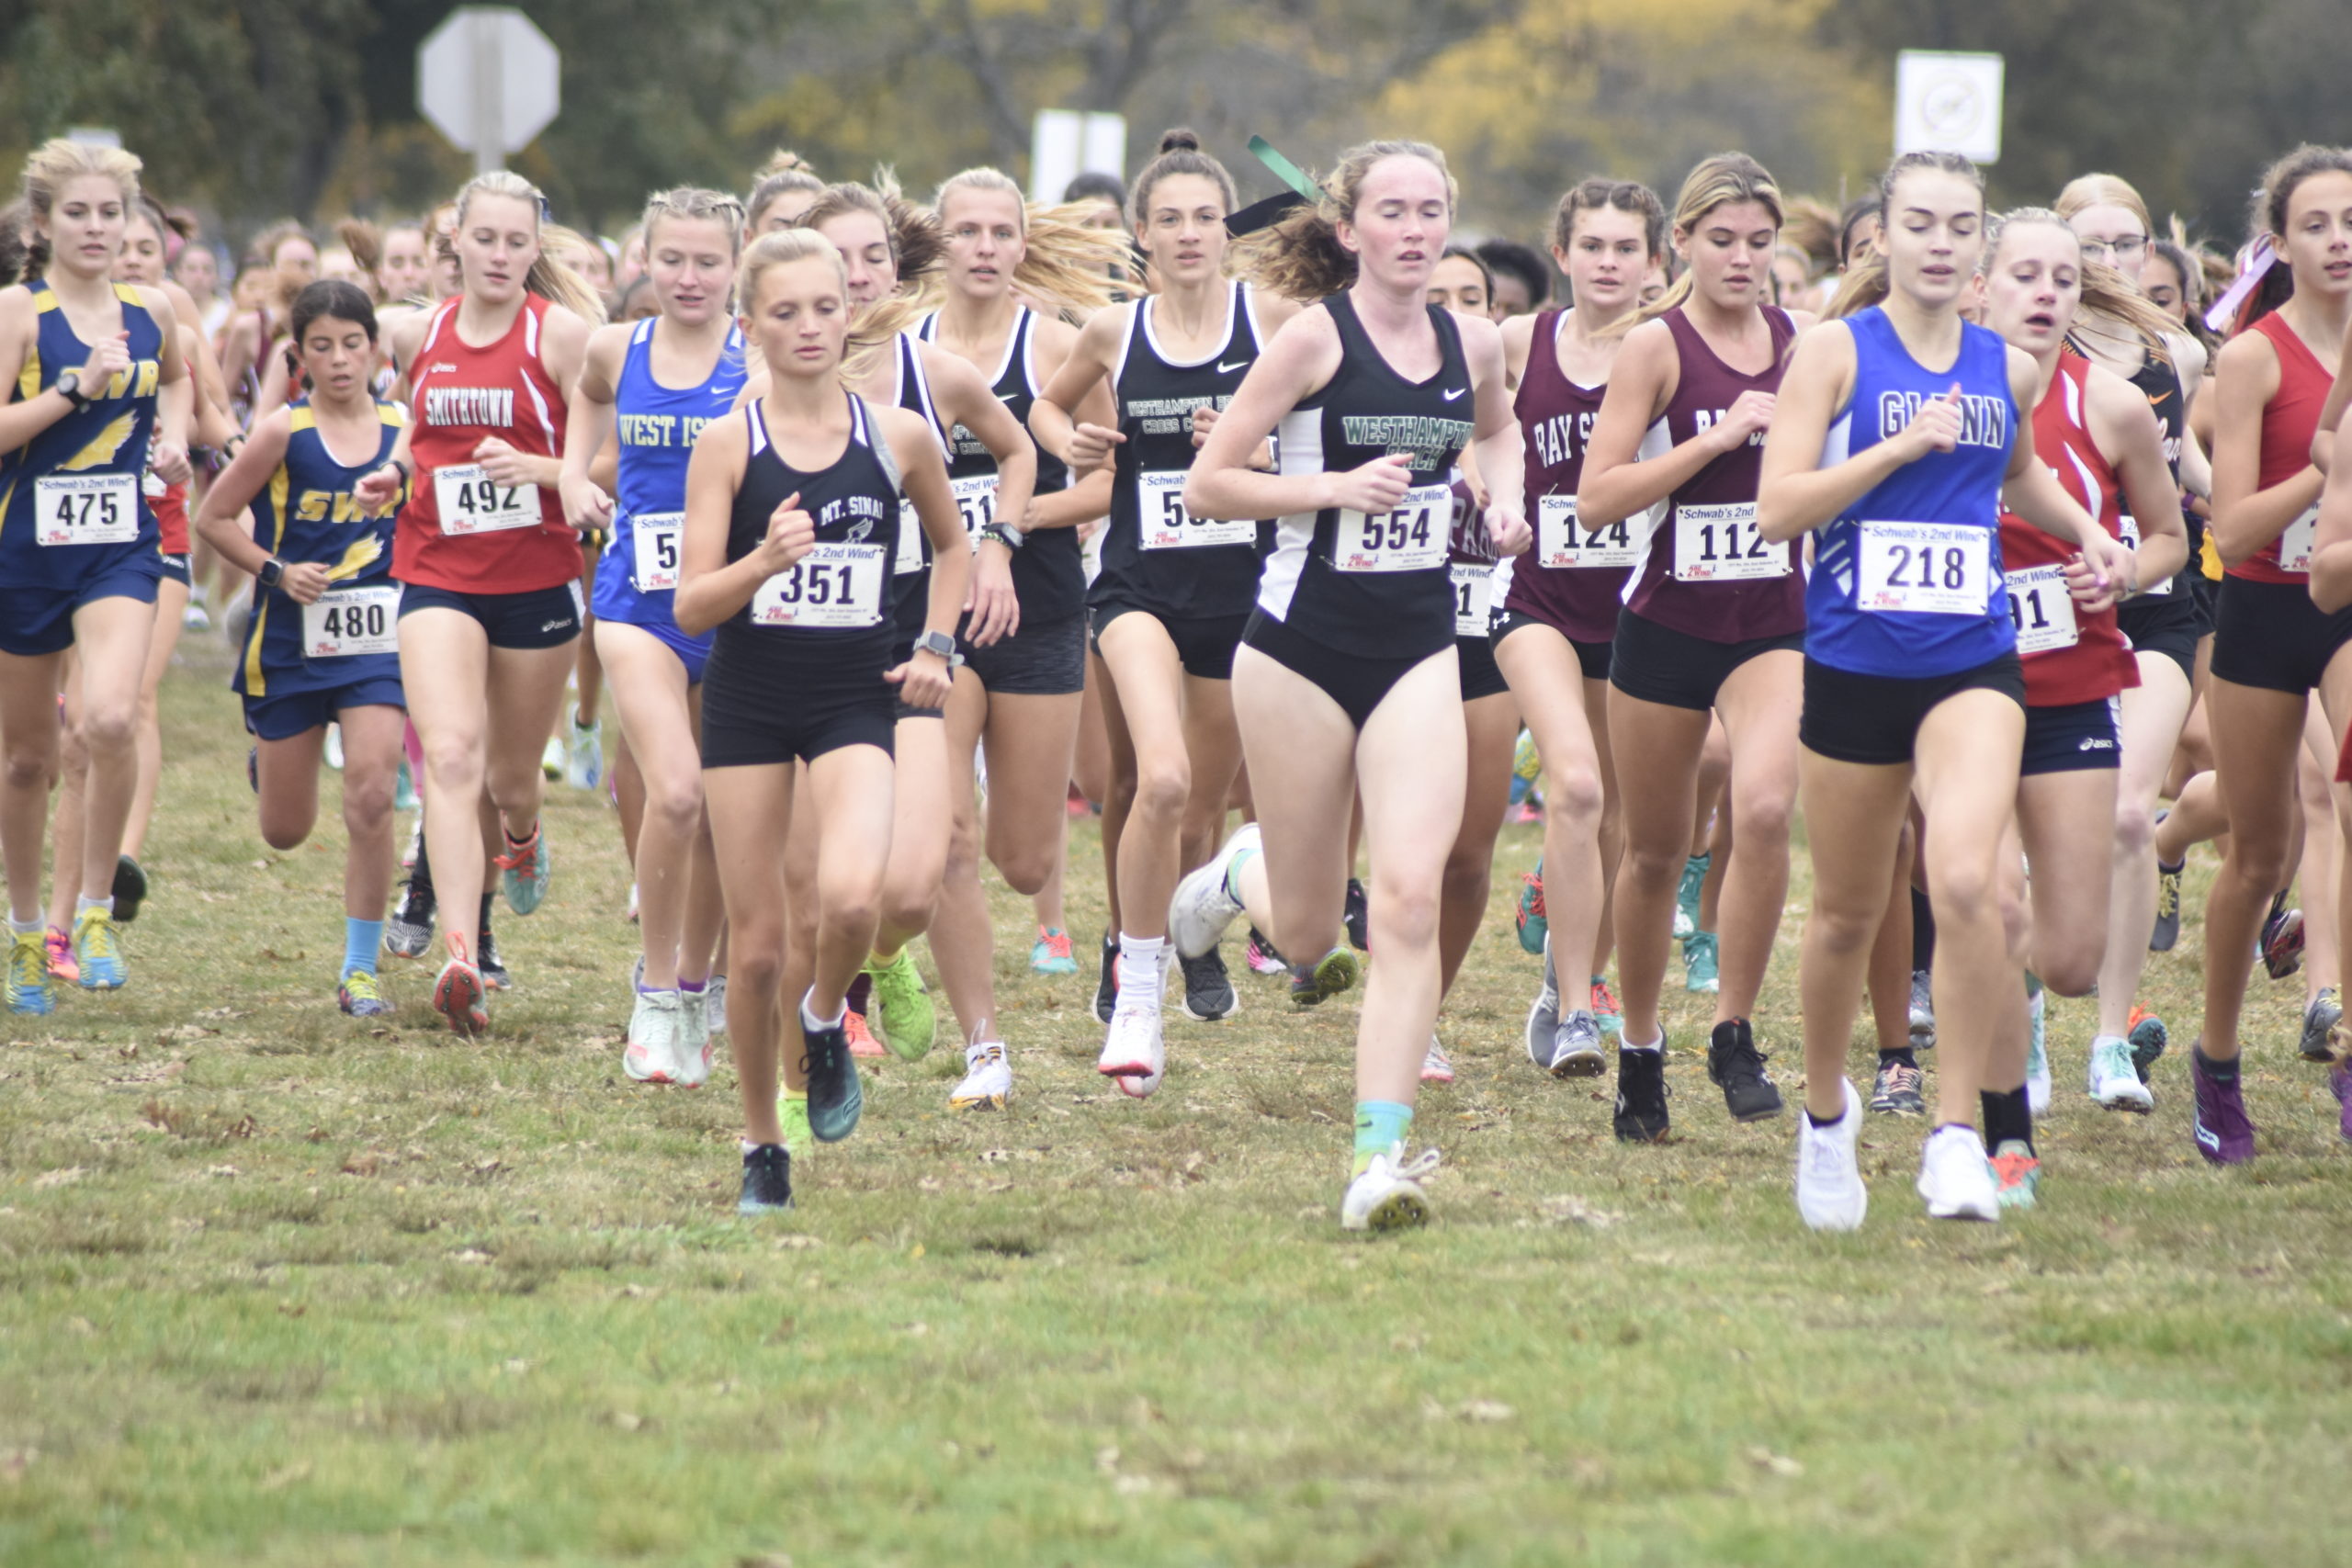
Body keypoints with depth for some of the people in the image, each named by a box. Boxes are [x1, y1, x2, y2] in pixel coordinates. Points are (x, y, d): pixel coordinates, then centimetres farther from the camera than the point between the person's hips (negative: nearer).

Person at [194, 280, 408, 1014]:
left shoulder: (405, 429, 0)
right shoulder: (284, 432, -8)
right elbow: (213, 518, -2)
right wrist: (277, 571, -13)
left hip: (378, 637, 1)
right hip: (291, 642, -1)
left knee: (371, 795, -17)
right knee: (285, 830, 9)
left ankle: (360, 967, -5)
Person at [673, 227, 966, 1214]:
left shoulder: (899, 438, 1)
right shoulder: (728, 445, -4)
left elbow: (952, 545, 19)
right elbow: (691, 608, -7)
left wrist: (935, 646, 5)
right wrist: (763, 561, -25)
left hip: (854, 698, 0)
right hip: (748, 700, 0)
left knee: (850, 897, -26)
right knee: (757, 945, 2)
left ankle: (827, 1020, 7)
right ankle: (761, 1146, 21)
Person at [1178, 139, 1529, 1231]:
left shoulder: (1472, 346, 4)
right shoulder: (1316, 337, -10)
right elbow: (1206, 486, -10)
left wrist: (1504, 498, 9)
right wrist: (1337, 486, -21)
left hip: (1418, 647, 3)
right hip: (1305, 641, -3)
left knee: (1410, 897, -15)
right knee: (1307, 935, 7)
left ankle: (1382, 1157, -14)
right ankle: (1241, 873, 45)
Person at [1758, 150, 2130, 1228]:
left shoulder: (2007, 369, 8)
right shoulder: (1838, 352, -3)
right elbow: (1777, 508, -13)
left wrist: (2087, 533, 15)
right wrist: (1902, 444, -19)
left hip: (1972, 663, 1)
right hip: (1853, 664, -1)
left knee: (1966, 883, -22)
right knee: (1848, 912, 12)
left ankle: (1959, 1130, -13)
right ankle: (1826, 1113, 36)